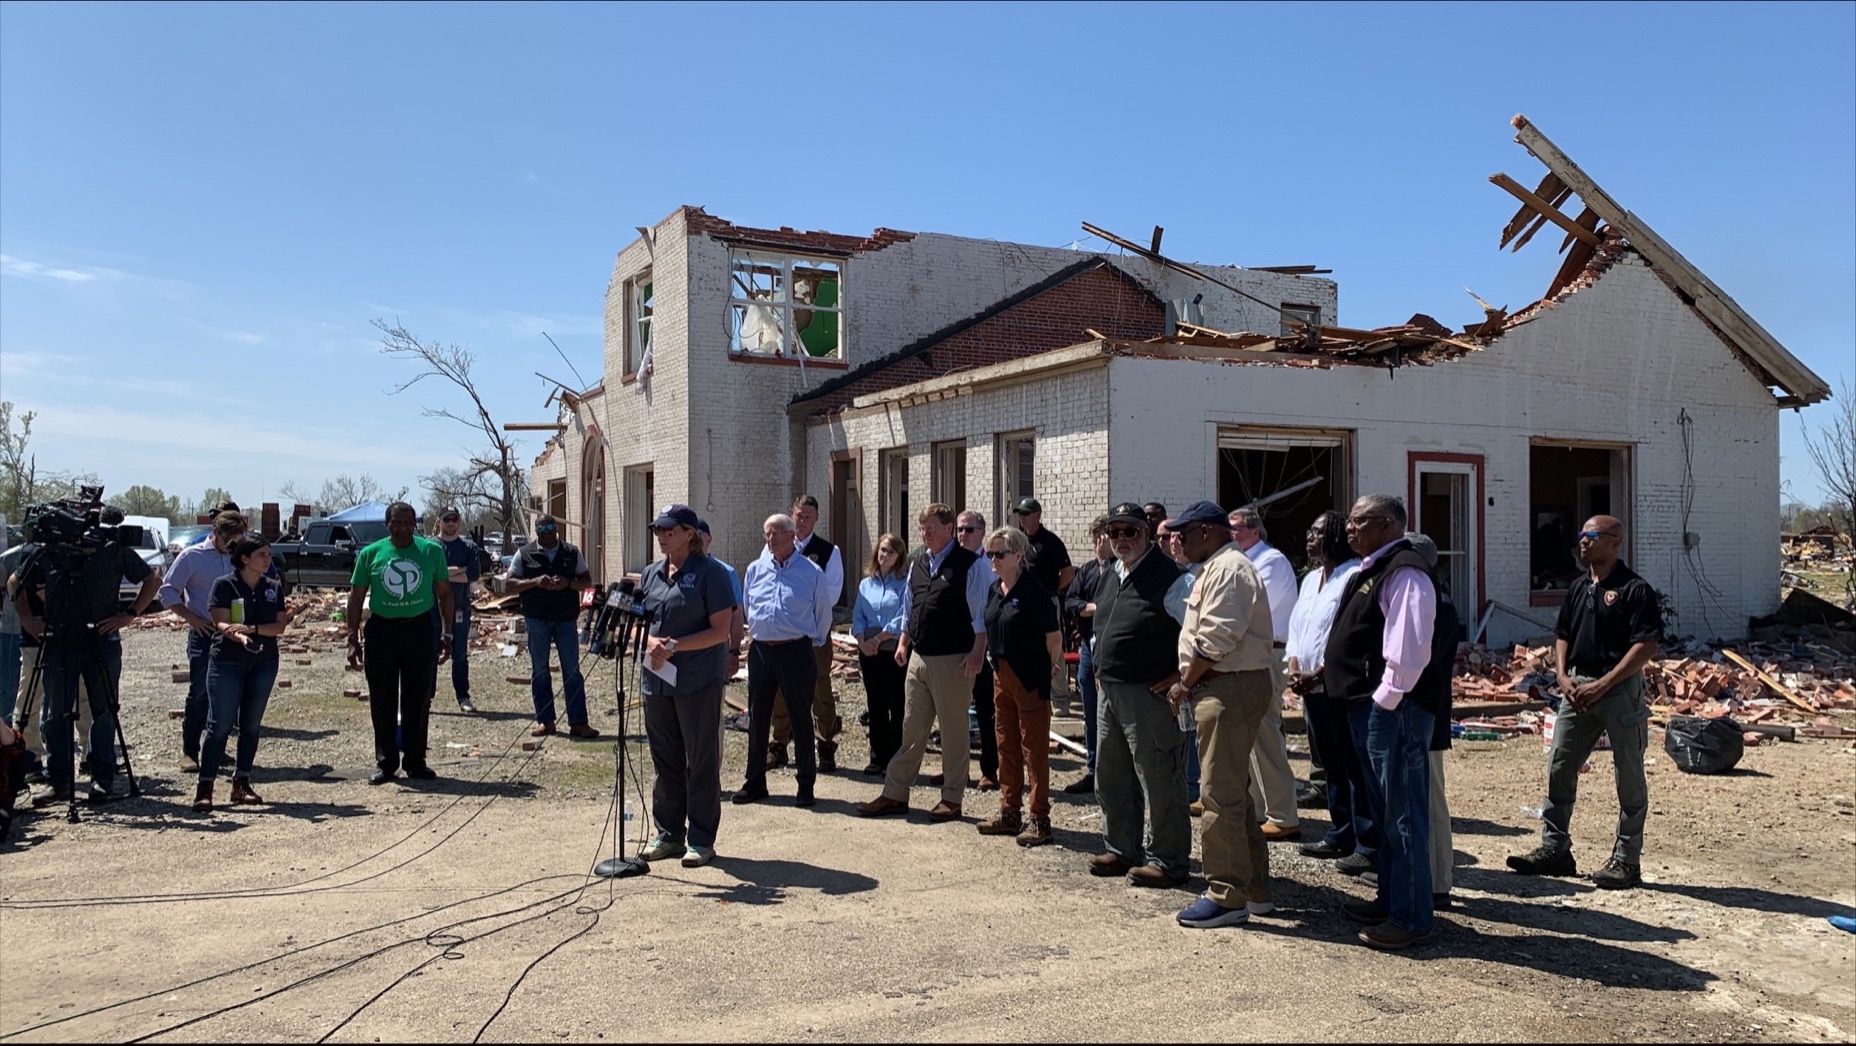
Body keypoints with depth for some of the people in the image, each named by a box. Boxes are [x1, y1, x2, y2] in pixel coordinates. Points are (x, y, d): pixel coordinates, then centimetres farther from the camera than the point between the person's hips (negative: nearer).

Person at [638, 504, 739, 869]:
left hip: (698, 681, -6)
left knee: (701, 762, 3)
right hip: (656, 678, 6)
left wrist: (674, 645, -19)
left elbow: (721, 630, -12)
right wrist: (651, 641, -7)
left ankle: (701, 839, 13)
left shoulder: (710, 573, -8)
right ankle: (669, 834, 25)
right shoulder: (652, 573, 11)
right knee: (665, 760, 13)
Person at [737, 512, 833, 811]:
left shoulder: (812, 573, -4)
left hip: (796, 651, -4)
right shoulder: (755, 570, 7)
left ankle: (806, 786, 12)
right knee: (757, 718, 10)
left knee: (801, 718, 3)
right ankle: (755, 782, 21)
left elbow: (823, 614, 6)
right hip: (760, 651, 4)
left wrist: (814, 643, 12)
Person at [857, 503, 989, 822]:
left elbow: (982, 615, -11)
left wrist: (976, 653, -18)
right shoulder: (918, 565, 12)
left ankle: (952, 798, 15)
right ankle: (895, 794, 18)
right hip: (918, 658, 7)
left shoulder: (970, 565, -9)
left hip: (952, 661, -6)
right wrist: (903, 643, 12)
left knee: (953, 732, 5)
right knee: (912, 730, 12)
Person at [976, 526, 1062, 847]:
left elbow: (1054, 637, -13)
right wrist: (995, 661, 12)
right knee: (1006, 746, 14)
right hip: (1002, 676, 8)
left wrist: (1043, 668, -3)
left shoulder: (1032, 589, -15)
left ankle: (1039, 819, 7)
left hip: (1030, 680, -8)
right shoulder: (994, 590, 8)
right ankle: (1010, 812, 24)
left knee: (1034, 749, -1)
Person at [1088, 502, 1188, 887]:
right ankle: (1122, 849, 30)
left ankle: (1167, 861, 10)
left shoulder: (1166, 575, -13)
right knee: (1110, 778, 17)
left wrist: (1179, 673, -16)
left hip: (1149, 693, -9)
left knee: (1159, 781, -1)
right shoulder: (1111, 577, 15)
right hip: (1111, 692, 9)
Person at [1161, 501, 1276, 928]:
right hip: (1226, 688, 11)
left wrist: (1184, 684, -11)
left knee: (1221, 793, -8)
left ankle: (1227, 896, -1)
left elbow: (1214, 641, -21)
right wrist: (1186, 680, 13)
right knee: (1235, 792, 16)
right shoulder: (1215, 568, 20)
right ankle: (1255, 890, 24)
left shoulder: (1228, 569, -14)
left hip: (1232, 689, -11)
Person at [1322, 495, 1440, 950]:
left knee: (1402, 816, -2)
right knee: (1384, 813, 19)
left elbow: (1407, 651, -24)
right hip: (1368, 708, 11)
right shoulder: (1372, 570, 17)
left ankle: (1410, 918, 7)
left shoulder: (1404, 573, -16)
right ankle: (1389, 900, 31)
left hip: (1394, 710, -11)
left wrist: (1384, 700, -20)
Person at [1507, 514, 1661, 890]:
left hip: (1620, 688, -7)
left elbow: (1646, 646, -14)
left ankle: (1626, 859, 12)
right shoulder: (1578, 587, 14)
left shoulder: (1635, 589, -9)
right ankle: (1554, 848, 17)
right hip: (1577, 688, 7)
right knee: (1559, 767, 8)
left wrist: (1602, 686, -17)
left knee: (1629, 775, 3)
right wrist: (1563, 677, 1)